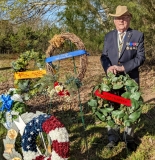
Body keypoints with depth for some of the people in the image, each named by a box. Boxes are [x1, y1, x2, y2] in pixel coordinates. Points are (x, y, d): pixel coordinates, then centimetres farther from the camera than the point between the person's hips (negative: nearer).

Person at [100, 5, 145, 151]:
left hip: (130, 79, -2)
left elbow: (140, 58, -10)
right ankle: (113, 137, 27)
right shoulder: (109, 36, 7)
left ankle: (129, 138, 27)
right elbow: (104, 56, 5)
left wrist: (123, 67, -21)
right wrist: (107, 67, -17)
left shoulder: (138, 36, -4)